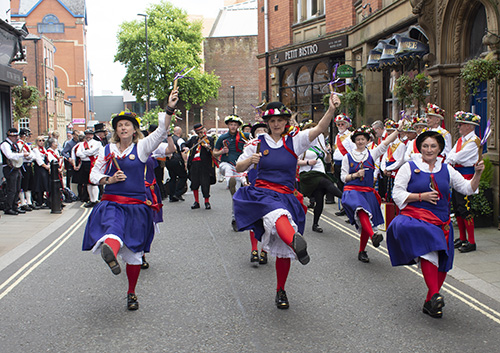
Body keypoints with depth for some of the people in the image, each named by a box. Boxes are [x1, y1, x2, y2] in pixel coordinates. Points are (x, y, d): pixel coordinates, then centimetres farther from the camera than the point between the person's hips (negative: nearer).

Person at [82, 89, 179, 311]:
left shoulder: (142, 147, 4)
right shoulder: (107, 150, 11)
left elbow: (161, 132, -11)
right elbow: (94, 174, 14)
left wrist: (170, 109, -25)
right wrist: (109, 179, -7)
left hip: (136, 205, 0)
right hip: (112, 203, 0)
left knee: (134, 251, 7)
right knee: (113, 229, -35)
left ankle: (131, 293, 23)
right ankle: (110, 251, -69)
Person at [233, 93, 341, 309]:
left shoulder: (295, 140, 5)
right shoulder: (258, 143, 8)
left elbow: (319, 129, -12)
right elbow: (239, 168, 13)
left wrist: (331, 110, -29)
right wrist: (251, 160, -9)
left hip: (287, 197, 2)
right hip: (262, 193, -1)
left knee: (283, 249, 4)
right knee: (277, 213, -39)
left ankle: (280, 291, 24)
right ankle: (296, 242, -71)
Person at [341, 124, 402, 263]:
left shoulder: (372, 154, 12)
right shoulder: (348, 157, 9)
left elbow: (387, 141, 2)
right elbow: (343, 177, 7)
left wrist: (398, 129, -6)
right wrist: (355, 175, -10)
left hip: (368, 192, 3)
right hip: (352, 191, -2)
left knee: (365, 224, 1)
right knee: (361, 212, -34)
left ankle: (362, 252, 16)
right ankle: (373, 236, -51)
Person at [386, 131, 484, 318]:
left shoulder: (446, 169, 14)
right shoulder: (409, 168, 3)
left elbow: (468, 188, 13)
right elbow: (397, 194, -2)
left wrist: (478, 173, -3)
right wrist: (421, 196, -11)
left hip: (441, 223, 4)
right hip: (416, 218, -4)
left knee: (441, 265, 2)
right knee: (428, 248, -30)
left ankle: (430, 303, 16)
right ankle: (434, 295, -30)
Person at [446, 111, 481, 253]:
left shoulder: (474, 141, -12)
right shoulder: (461, 140, 15)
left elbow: (459, 157, -17)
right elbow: (451, 155, 6)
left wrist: (449, 161, -3)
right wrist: (447, 165, -11)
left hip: (467, 176, -9)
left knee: (465, 209, -9)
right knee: (457, 208, 13)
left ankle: (471, 242, -2)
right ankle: (462, 238, 24)